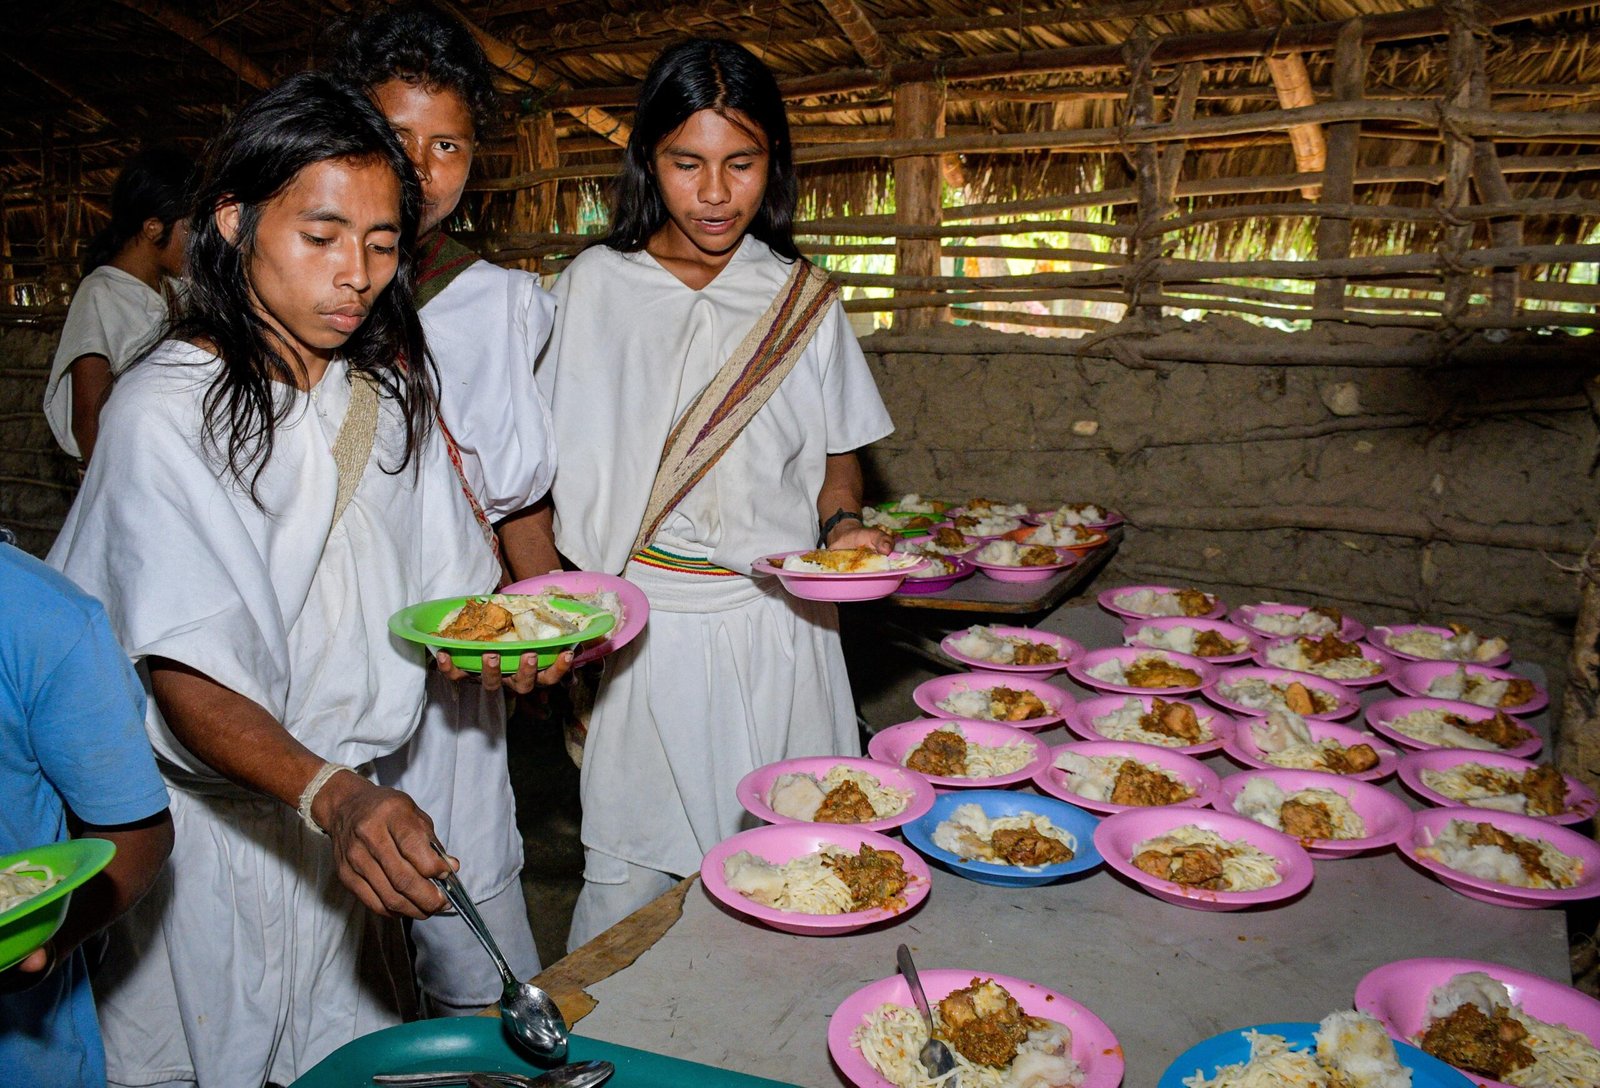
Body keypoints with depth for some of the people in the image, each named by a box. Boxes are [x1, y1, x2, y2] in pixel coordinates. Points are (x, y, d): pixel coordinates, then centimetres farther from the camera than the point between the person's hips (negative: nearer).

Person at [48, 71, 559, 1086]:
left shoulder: (387, 388, 2)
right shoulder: (166, 412, -18)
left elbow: (440, 584, 8)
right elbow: (186, 680, -27)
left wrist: (506, 638, -9)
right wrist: (335, 799, -40)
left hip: (355, 805, 5)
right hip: (216, 814, -5)